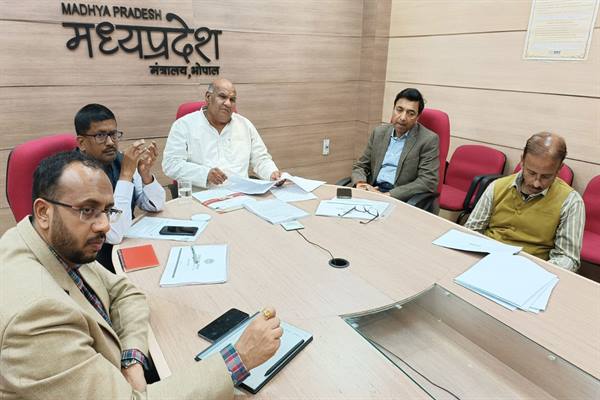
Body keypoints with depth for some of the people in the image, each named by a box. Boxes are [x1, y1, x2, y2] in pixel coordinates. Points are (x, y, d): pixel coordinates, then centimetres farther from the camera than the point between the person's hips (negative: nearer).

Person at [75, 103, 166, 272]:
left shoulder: (118, 160, -4)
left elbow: (156, 206, 1)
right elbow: (114, 235, -28)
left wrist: (145, 173, -18)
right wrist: (126, 173, -28)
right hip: (98, 260, -6)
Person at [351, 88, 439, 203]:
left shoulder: (429, 140, -3)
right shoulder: (379, 132, 12)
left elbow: (428, 182, -11)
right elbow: (360, 166, 15)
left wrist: (388, 195, -18)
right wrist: (360, 183, -9)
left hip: (402, 198, -5)